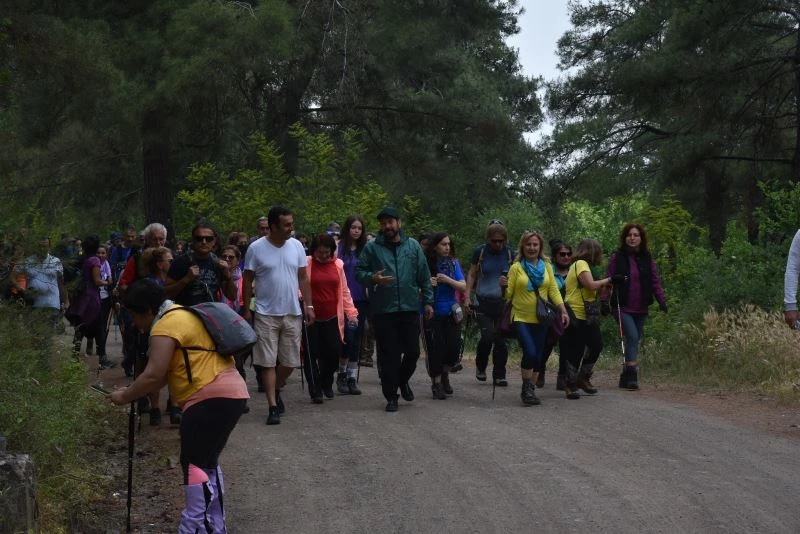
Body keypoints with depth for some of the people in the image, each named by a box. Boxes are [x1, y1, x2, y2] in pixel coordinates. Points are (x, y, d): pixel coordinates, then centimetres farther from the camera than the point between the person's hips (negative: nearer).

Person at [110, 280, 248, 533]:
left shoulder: (167, 324, -10)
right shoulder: (181, 315, 23)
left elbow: (154, 375, -17)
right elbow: (167, 373, 23)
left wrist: (125, 396, -5)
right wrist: (134, 391, 15)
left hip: (212, 398, -11)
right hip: (230, 394, 11)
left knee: (193, 463, -9)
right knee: (207, 461, 18)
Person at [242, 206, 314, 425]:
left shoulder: (296, 246, 3)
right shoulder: (256, 248, -7)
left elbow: (303, 278, 8)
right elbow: (248, 281, -1)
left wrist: (309, 305, 3)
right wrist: (246, 310, -1)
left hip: (293, 313, 4)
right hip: (266, 314, -3)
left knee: (290, 361, 9)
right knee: (268, 362, -2)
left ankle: (276, 390, 35)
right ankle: (273, 407, 1)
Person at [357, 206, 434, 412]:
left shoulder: (413, 246, 8)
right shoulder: (371, 248, 2)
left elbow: (424, 276, 10)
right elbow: (359, 272, 3)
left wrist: (428, 301, 7)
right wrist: (373, 278, -17)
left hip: (410, 308, 2)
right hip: (383, 310, -2)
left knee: (413, 351, 5)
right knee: (388, 355, 1)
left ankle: (402, 380, 34)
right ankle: (391, 396, 11)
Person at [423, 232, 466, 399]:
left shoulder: (453, 263, 4)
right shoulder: (426, 264, -7)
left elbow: (463, 286, 0)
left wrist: (448, 280, -16)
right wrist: (428, 284, -22)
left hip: (451, 312, 3)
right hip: (433, 314, -3)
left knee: (454, 346, -1)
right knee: (435, 348, -2)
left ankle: (445, 375, 26)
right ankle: (436, 383, 13)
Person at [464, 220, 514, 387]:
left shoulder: (509, 253, 4)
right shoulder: (480, 252, 0)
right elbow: (472, 275, 6)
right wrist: (467, 297, -3)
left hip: (503, 302, 2)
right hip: (483, 302, -2)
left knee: (501, 340, 1)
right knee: (487, 336, -14)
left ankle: (499, 375, 10)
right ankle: (480, 366, 13)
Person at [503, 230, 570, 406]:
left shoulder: (546, 266, 8)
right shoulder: (516, 268, -2)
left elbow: (553, 290, 6)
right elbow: (508, 295, -3)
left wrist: (563, 311, -4)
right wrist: (503, 286, -24)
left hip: (540, 319, 4)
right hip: (521, 318, -4)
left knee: (538, 356, 6)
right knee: (530, 352, -18)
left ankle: (531, 390, 20)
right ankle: (526, 388, -1)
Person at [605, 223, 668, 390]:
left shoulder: (647, 259, 8)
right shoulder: (617, 258, 0)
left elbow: (655, 281, 7)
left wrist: (662, 300, -4)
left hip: (641, 309, 4)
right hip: (623, 307, -4)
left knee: (634, 341, 7)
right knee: (632, 337, -19)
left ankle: (626, 377, 17)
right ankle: (632, 376, -20)